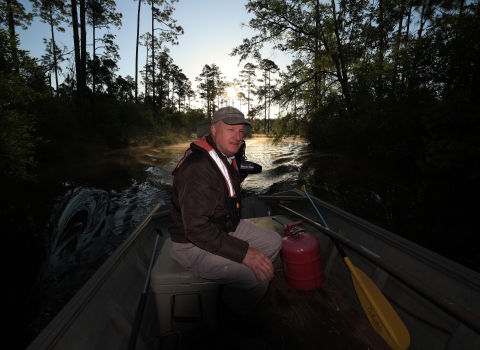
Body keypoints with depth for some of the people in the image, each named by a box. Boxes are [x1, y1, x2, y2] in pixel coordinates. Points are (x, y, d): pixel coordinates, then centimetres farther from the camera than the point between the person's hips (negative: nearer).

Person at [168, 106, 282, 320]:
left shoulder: (226, 159, 6)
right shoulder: (198, 169, -29)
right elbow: (196, 229, -32)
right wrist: (244, 252, -32)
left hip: (225, 227, 10)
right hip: (194, 244, -10)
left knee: (274, 242, 10)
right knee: (258, 279, -22)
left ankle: (233, 288, 21)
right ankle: (233, 318, 11)